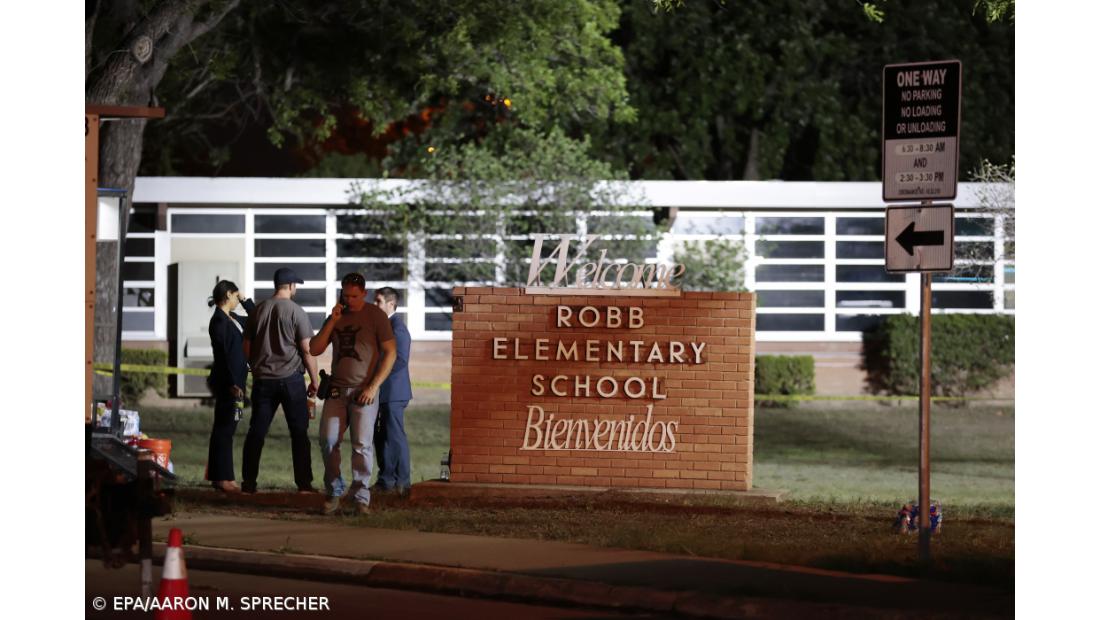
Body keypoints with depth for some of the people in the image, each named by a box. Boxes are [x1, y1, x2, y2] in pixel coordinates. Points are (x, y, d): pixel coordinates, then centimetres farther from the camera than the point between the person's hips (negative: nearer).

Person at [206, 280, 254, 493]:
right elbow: (223, 355, -18)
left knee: (225, 428, 11)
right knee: (224, 428, -7)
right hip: (226, 381, -9)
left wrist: (245, 301, 15)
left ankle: (220, 476, 15)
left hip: (234, 380, 9)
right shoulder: (219, 321, -13)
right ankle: (222, 478, -6)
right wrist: (232, 384, -21)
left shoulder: (232, 319, 14)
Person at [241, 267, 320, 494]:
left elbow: (247, 348, 11)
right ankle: (304, 483, 3)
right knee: (299, 432, 3)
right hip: (290, 378, -4)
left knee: (256, 432, 6)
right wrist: (314, 381, 0)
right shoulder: (296, 312, -7)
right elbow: (307, 350, -9)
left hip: (263, 379, 4)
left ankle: (248, 482, 5)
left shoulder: (258, 310, 6)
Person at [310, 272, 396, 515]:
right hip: (337, 390, 4)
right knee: (328, 441, -5)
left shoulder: (376, 316, -1)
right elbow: (314, 349, 8)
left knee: (362, 445, -7)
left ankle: (361, 498, -2)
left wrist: (373, 387, -11)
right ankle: (334, 493, 6)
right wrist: (332, 321, -3)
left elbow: (390, 353, -4)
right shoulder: (336, 317, 13)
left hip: (364, 391, -4)